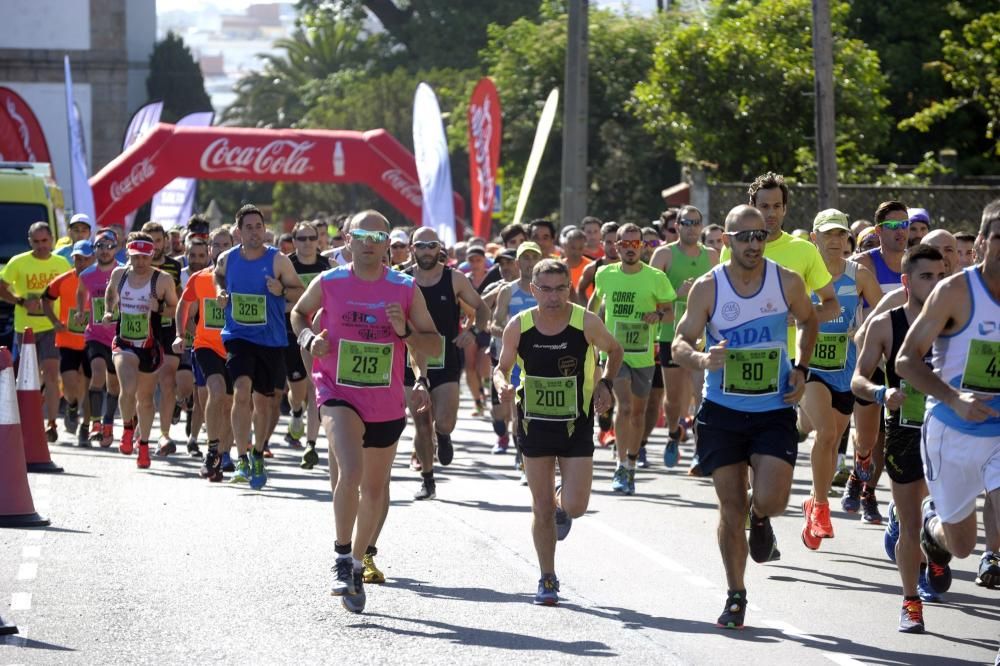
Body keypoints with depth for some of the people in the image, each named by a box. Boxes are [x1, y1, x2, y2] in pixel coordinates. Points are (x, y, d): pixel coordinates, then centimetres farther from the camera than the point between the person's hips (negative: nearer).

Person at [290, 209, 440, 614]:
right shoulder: (328, 284, -3)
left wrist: (406, 333, -16)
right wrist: (308, 338, -4)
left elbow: (434, 345, 4)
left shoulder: (406, 289, -1)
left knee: (375, 489, 14)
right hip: (339, 394, -3)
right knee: (351, 469, -27)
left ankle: (357, 565, 33)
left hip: (386, 404, 3)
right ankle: (342, 559, -14)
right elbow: (298, 313, 16)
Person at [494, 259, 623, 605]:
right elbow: (502, 367, 4)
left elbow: (615, 350, 7)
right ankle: (547, 580, 20)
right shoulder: (518, 327, -9)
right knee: (542, 509, 5)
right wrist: (502, 385, -18)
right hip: (534, 423, 1)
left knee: (575, 506, -8)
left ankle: (562, 504, 31)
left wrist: (605, 384, -7)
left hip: (576, 424, -1)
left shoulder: (586, 323, -13)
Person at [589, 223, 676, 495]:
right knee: (624, 405, -19)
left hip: (643, 354, 1)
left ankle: (631, 467, 27)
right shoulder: (605, 275, -1)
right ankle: (621, 467, -15)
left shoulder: (656, 278, -5)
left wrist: (658, 315, -19)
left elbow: (670, 311, 2)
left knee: (638, 411, 12)